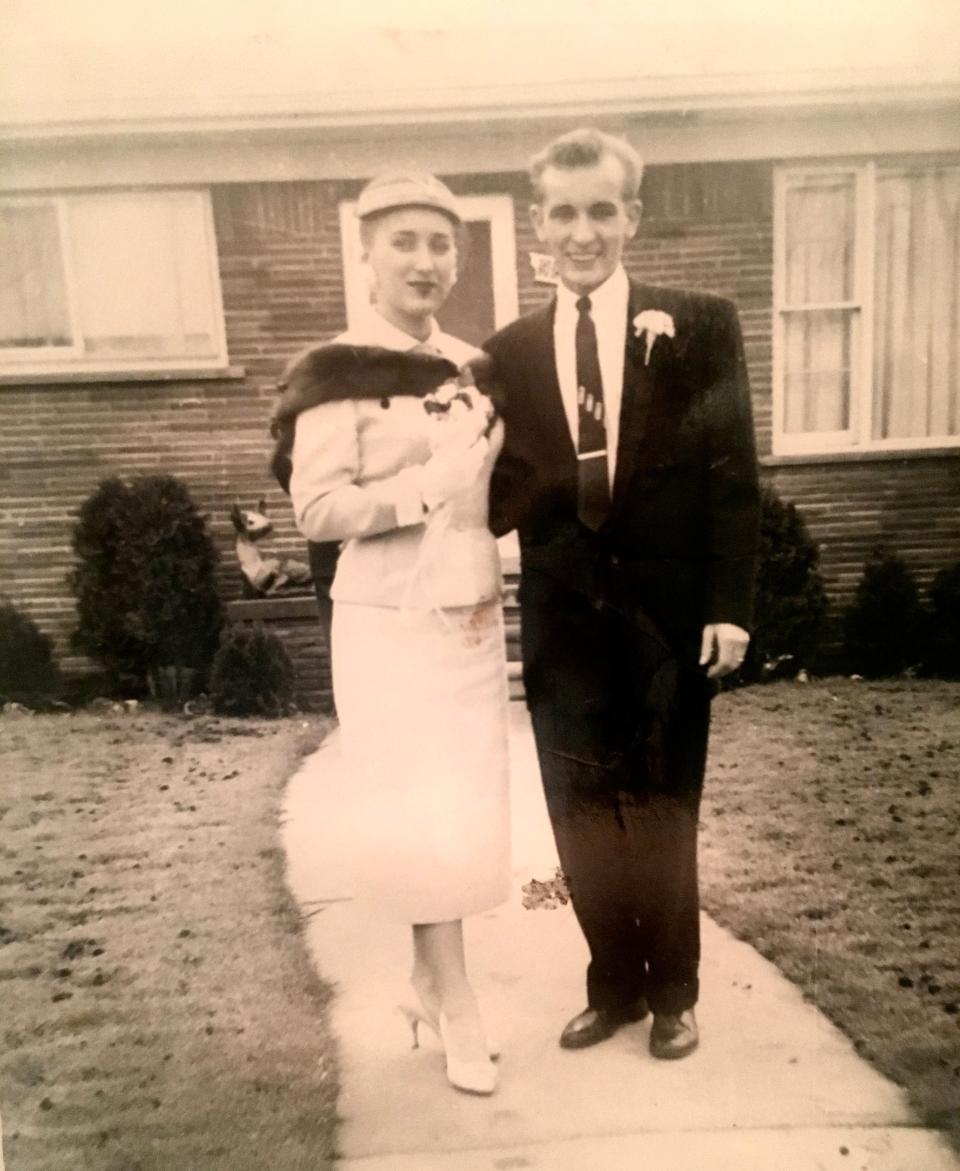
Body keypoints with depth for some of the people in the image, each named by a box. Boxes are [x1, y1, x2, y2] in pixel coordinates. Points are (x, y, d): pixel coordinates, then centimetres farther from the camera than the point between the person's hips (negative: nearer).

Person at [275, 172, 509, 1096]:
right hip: (390, 630, -6)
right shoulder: (336, 374, -9)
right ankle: (459, 1007, 21)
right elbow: (317, 512, -16)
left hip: (473, 622, 6)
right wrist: (429, 484, -23)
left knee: (467, 812, 12)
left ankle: (427, 980, 34)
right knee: (423, 818, 1)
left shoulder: (472, 367, 10)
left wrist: (501, 466, 0)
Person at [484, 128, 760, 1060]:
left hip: (667, 611, -2)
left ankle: (672, 991, 36)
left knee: (662, 810, 13)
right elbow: (505, 493, 4)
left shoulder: (700, 326, -1)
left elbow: (732, 475, -3)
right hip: (563, 618, 2)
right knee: (582, 814, 12)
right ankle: (613, 984, 36)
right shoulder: (509, 352, 6)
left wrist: (729, 605, -8)